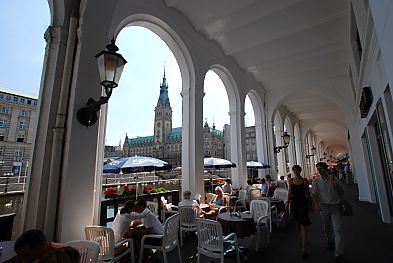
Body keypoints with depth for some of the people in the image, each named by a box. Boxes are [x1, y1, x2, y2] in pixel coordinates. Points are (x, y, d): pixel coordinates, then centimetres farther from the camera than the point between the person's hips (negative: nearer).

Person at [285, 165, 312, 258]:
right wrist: (288, 202, -1)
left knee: (303, 225, -6)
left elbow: (308, 194, 5)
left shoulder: (304, 180, -4)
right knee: (300, 224, 20)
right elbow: (289, 193, 4)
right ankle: (302, 240, 42)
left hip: (303, 203, -3)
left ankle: (304, 248, -2)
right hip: (294, 203, 3)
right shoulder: (290, 181, 1)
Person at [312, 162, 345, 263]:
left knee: (338, 229, -4)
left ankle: (339, 254, 3)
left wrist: (336, 186, -13)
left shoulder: (333, 178, -2)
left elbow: (341, 192, 6)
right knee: (327, 227, 17)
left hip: (335, 206, -1)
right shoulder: (316, 181, -3)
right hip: (324, 206, 1)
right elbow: (314, 194, -6)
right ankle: (330, 241, 43)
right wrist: (316, 204, -20)